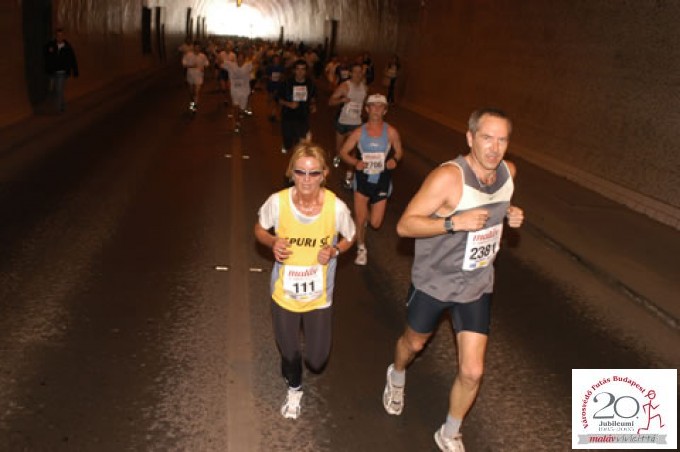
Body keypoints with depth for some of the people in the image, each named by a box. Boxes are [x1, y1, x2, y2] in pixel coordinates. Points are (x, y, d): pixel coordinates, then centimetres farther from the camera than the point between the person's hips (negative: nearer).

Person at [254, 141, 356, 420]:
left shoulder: (336, 207, -21)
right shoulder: (277, 202, -21)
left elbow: (349, 238, -1)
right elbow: (260, 230, 0)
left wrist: (334, 251, -21)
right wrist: (273, 243, -21)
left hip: (319, 296, 0)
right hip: (284, 293, 0)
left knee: (317, 361, 11)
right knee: (289, 352, 19)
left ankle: (312, 331, 48)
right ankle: (294, 389, 54)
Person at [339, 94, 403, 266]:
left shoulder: (391, 132, -9)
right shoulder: (359, 132, -8)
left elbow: (399, 151, 4)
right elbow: (343, 152, -2)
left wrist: (394, 160, -18)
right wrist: (355, 162, -21)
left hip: (382, 181, 0)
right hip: (363, 179, 0)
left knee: (375, 223, 2)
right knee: (360, 219, 0)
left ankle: (370, 211, 41)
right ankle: (361, 249, 27)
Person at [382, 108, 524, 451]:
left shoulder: (508, 171, -7)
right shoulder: (448, 177, -27)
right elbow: (404, 225, -26)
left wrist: (509, 216, -5)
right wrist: (454, 222, -38)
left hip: (477, 287, 4)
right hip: (433, 282, -4)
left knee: (472, 372, 1)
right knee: (414, 343, 24)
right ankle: (397, 377, 61)